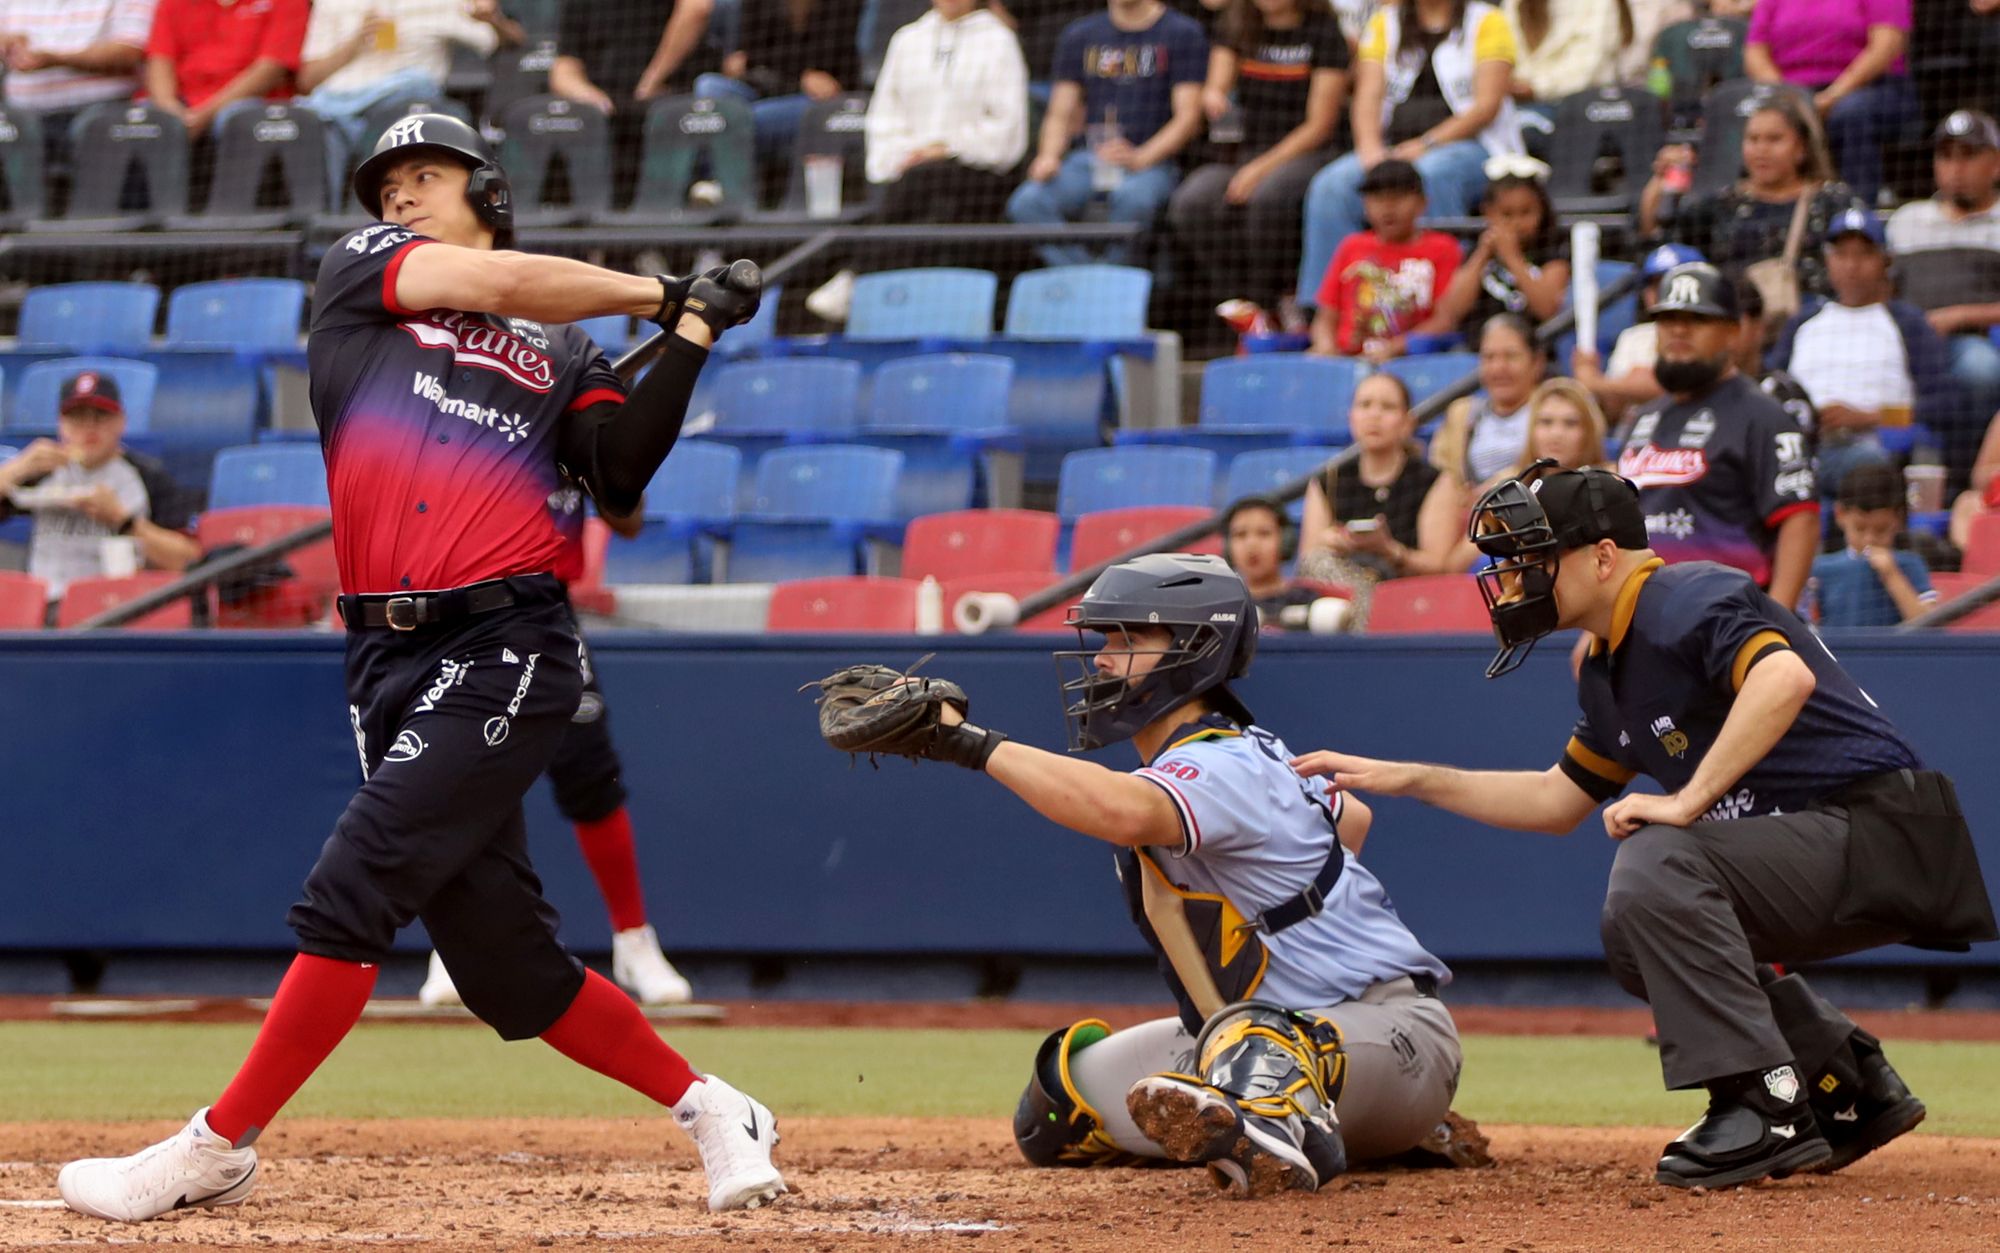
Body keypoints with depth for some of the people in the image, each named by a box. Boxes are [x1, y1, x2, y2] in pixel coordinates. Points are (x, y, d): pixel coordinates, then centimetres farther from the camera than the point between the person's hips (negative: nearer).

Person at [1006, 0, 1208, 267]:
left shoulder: (1182, 33, 3)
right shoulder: (1079, 35, 16)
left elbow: (1188, 117, -5)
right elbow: (1060, 115, 15)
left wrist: (1140, 158, -21)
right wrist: (1049, 157, -8)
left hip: (1153, 161, -4)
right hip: (1090, 159, 4)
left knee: (1131, 197, -39)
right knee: (1026, 203, -26)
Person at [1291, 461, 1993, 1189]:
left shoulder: (1685, 603, -14)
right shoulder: (1608, 670, 16)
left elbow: (1786, 677, -33)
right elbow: (1558, 800, 27)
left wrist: (1688, 800, -32)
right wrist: (1404, 779, 22)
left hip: (1882, 834, -11)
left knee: (1657, 862, -26)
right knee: (1637, 939, 21)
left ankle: (1767, 1110, -25)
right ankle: (1849, 1091, 21)